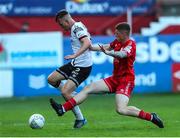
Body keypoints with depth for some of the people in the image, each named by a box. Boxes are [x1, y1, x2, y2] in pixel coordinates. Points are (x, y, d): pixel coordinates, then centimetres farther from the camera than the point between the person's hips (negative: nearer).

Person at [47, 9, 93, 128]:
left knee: (65, 92, -16)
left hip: (83, 66, -10)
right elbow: (89, 45, 22)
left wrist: (74, 55, -38)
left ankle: (80, 119, -2)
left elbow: (87, 43, -32)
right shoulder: (76, 27, 13)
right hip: (75, 64, 10)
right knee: (51, 79, 10)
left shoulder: (77, 27, -17)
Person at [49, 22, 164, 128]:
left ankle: (151, 117, -12)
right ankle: (63, 109, -1)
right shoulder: (117, 42, 7)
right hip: (115, 79, 8)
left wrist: (108, 52, -53)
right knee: (88, 89, 1)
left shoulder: (131, 44, -16)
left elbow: (122, 54, -37)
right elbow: (107, 47, 24)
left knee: (121, 110, -25)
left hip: (126, 80, -8)